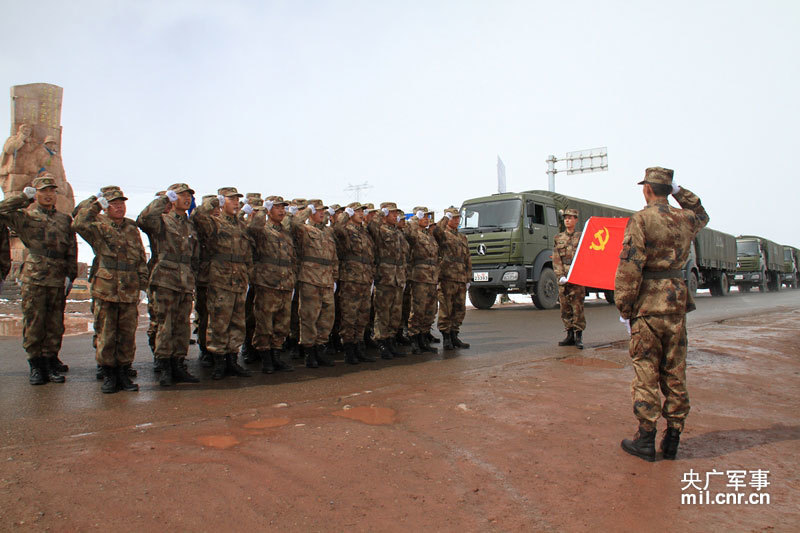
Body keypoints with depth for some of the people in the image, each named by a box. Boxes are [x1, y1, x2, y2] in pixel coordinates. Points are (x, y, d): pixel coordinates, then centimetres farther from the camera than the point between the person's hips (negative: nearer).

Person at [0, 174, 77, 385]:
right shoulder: (25, 217, 7)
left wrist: (70, 275, 4)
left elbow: (72, 249, 12)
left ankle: (51, 363, 16)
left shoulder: (65, 220, 15)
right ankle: (36, 365, 11)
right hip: (34, 279, -2)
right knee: (33, 324, 1)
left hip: (59, 281, 3)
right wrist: (24, 197, -2)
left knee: (55, 326, 7)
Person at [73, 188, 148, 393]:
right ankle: (108, 375, 14)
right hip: (105, 291, -3)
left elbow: (141, 259, 17)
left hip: (130, 292, 3)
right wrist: (95, 202, -12)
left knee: (127, 336, 7)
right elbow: (79, 224, -21)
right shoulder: (98, 227, 2)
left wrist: (142, 285, 11)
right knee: (106, 335, 3)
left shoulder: (132, 229, 14)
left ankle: (123, 373, 17)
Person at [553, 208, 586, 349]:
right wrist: (561, 275, -6)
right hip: (563, 278, 3)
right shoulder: (558, 238, 14)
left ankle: (579, 336, -2)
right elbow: (556, 259, 7)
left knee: (577, 307, -8)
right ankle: (570, 335, 13)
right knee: (565, 307, 4)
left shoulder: (581, 237, 6)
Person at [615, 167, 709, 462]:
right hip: (677, 302, 6)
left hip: (648, 302, -5)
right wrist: (680, 192, 27)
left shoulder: (641, 219, -10)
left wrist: (624, 307, -9)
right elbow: (702, 215, 35)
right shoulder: (685, 218, 8)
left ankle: (646, 439, 6)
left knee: (645, 371, 1)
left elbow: (629, 266, -15)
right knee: (675, 372, 11)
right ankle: (672, 438, 18)